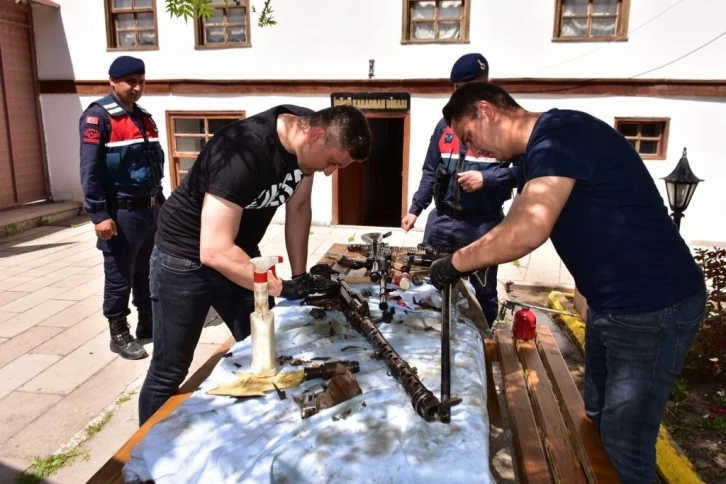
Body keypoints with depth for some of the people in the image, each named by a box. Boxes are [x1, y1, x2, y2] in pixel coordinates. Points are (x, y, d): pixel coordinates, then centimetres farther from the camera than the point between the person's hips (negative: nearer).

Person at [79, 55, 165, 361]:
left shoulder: (144, 118, 14)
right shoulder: (98, 116, -10)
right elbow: (89, 171, -15)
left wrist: (159, 201, 17)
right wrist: (99, 215, -19)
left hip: (150, 209, 7)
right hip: (121, 212, -7)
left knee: (147, 273, 17)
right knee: (119, 278, 4)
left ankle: (148, 323, 31)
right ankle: (119, 335, 18)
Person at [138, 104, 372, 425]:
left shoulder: (306, 137, -11)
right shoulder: (244, 152, -35)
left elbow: (298, 208, 0)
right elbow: (214, 252, -36)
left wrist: (300, 276, -5)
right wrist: (284, 289, -34)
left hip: (240, 252, 7)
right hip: (186, 260, -7)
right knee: (168, 373, 6)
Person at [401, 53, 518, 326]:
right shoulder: (446, 123, 10)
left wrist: (486, 178, -22)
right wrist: (415, 209, 9)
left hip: (482, 224, -5)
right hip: (441, 221, 5)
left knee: (484, 292, 9)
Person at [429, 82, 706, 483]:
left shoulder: (561, 134, -22)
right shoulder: (541, 150, 10)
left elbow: (526, 232, -33)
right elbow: (517, 228, 14)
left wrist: (455, 263, -21)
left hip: (654, 308, -10)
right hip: (610, 304, 10)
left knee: (623, 447, 2)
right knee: (597, 422, 22)